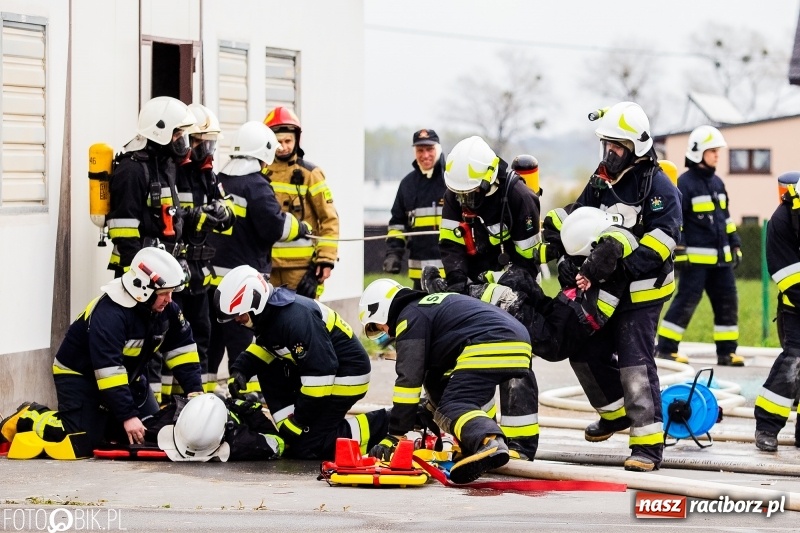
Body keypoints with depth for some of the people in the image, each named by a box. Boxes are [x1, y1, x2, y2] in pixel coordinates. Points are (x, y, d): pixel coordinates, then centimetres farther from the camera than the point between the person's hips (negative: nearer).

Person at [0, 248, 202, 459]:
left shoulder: (167, 310, -10)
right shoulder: (109, 313, -32)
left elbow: (181, 348, 0)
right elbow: (108, 371, -35)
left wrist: (194, 390, -12)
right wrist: (128, 416, -36)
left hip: (126, 376, 8)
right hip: (80, 376, -8)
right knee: (80, 445, -20)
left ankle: (100, 421, 20)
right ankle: (29, 419, 5)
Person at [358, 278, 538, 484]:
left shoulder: (409, 318, 4)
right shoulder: (430, 306, 33)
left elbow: (409, 379, -3)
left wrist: (395, 435, -1)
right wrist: (432, 407, 53)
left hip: (487, 349, -10)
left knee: (453, 407, -15)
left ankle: (491, 443, -45)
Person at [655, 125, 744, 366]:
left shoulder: (717, 183, 16)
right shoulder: (685, 183, -8)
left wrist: (735, 245, 21)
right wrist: (680, 251, -15)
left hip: (720, 257, 8)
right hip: (696, 257, -8)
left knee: (728, 301, 5)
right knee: (686, 300, -8)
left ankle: (726, 351, 11)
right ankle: (665, 348, 0)